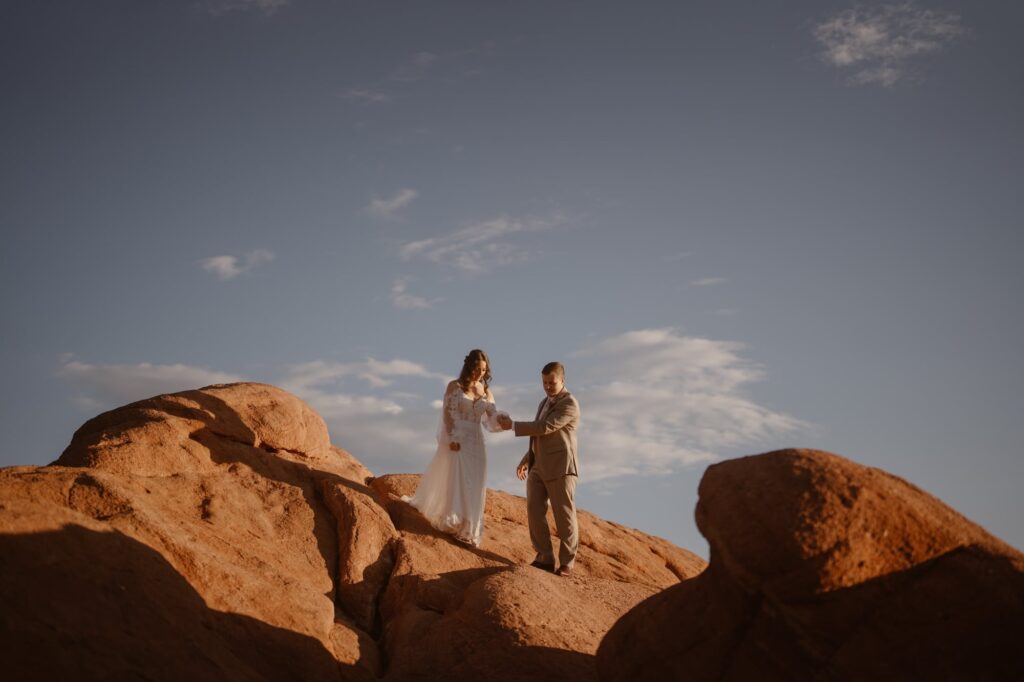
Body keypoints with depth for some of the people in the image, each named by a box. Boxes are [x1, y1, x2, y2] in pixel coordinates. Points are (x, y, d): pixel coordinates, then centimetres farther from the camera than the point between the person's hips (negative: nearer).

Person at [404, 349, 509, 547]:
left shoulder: (486, 392, 9)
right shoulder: (455, 386, 0)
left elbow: (491, 421, 3)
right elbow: (447, 414, -7)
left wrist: (501, 420, -20)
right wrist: (452, 438, -17)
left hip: (475, 443, 4)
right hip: (455, 440, -4)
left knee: (473, 485, 2)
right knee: (455, 480, -6)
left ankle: (468, 531, 6)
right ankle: (452, 523, 1)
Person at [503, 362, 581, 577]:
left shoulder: (569, 404, -11)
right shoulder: (545, 403, 19)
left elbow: (546, 428, -20)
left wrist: (513, 426, -14)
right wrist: (526, 460, 20)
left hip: (560, 467, -8)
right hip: (539, 467, 8)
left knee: (564, 516, -2)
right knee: (534, 512, -2)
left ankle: (567, 563, 7)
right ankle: (544, 559, 3)